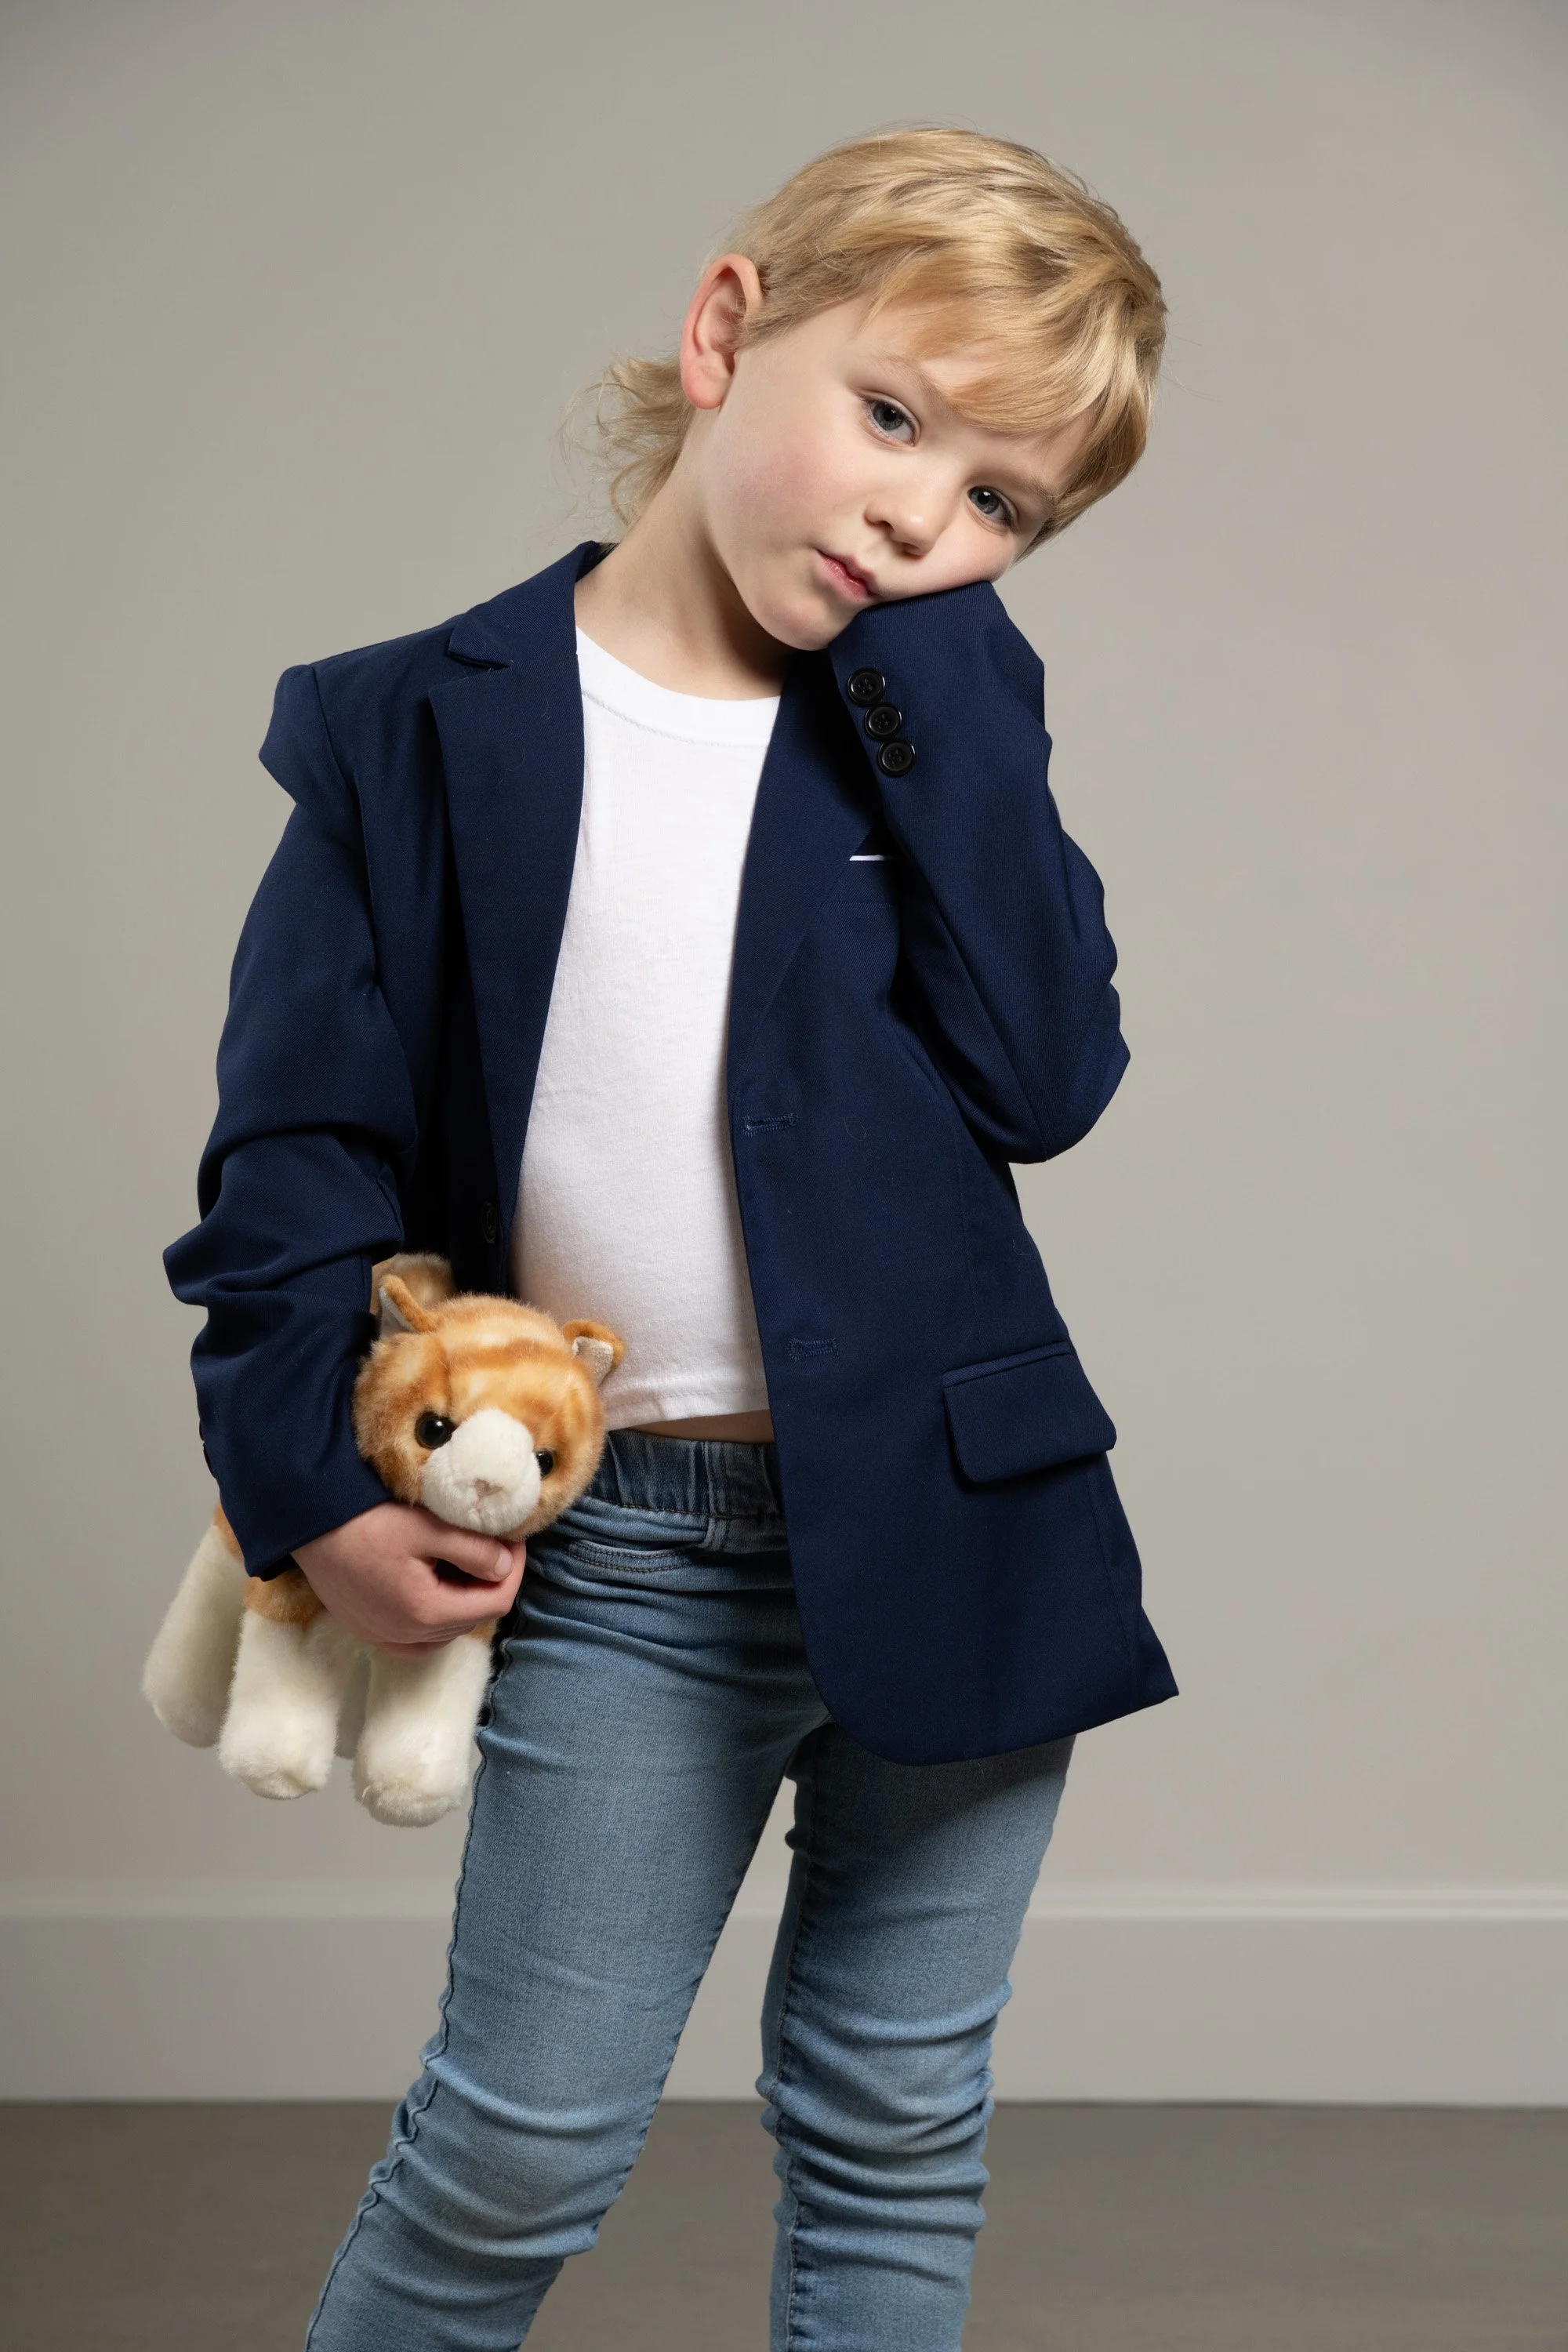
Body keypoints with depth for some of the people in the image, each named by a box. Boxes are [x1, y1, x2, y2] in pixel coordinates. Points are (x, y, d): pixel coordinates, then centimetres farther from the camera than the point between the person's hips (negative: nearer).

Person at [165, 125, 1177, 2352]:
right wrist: (306, 1475, -10)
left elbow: (1046, 1074, -12)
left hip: (946, 1523, 2)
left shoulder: (940, 714, 3)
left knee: (893, 2135, 14)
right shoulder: (423, 731, -3)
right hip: (617, 1558, -2)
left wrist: (929, 661, -13)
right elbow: (300, 1143, 0)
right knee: (521, 2144, 6)